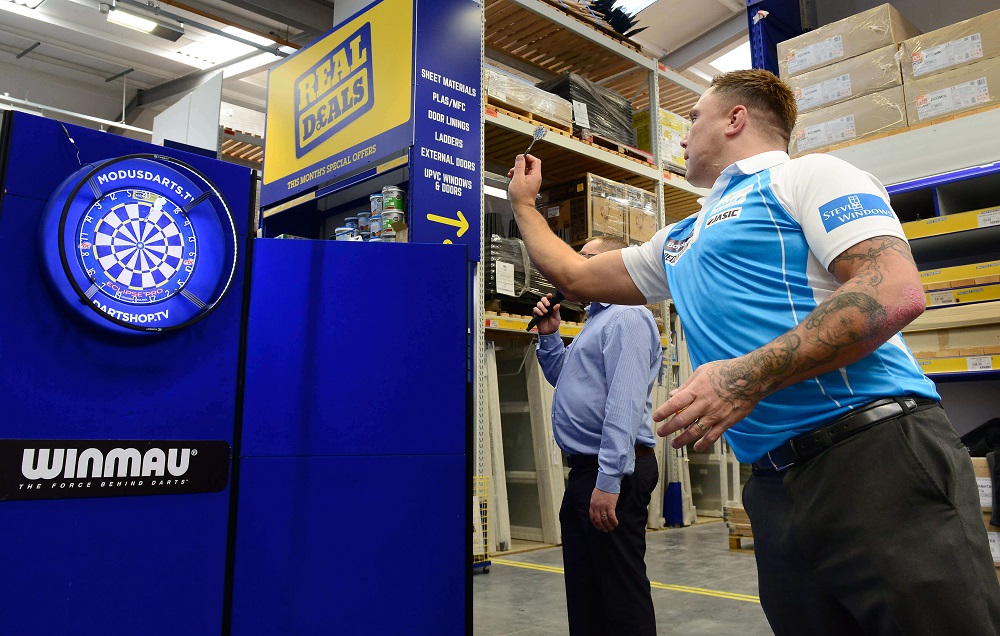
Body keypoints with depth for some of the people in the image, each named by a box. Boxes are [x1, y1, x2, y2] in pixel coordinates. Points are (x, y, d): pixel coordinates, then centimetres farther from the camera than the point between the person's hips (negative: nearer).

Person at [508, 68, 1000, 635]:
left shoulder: (809, 175, 2)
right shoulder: (679, 241, 24)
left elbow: (895, 292, -14)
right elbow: (575, 276, 33)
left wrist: (751, 376, -22)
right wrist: (524, 204, 40)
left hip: (876, 454, -7)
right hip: (778, 484, 7)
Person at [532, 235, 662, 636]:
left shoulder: (627, 317, -14)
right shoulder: (597, 318, 20)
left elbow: (625, 402, -24)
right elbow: (563, 378, 29)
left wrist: (609, 480, -28)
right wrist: (549, 335, 14)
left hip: (612, 473, -11)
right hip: (584, 469, 11)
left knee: (621, 590, 0)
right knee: (583, 588, 18)